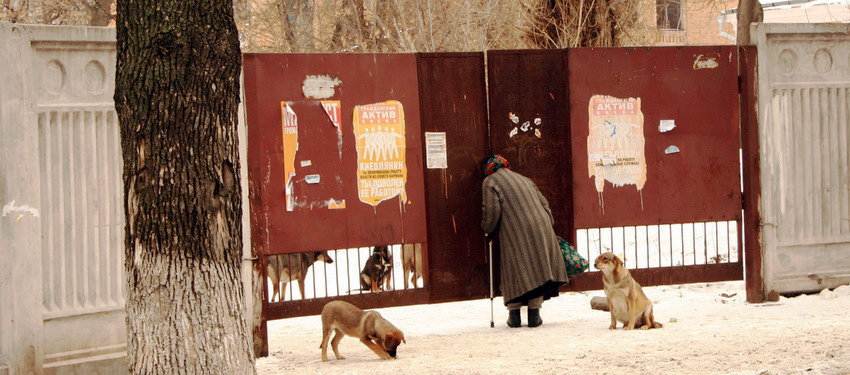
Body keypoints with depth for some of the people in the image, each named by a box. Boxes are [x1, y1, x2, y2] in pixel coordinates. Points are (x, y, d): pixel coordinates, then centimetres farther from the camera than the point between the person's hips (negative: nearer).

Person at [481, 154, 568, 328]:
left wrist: (488, 229, 11)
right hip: (540, 227, 5)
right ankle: (534, 314, 8)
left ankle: (514, 314, 6)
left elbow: (491, 210, -5)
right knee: (537, 268, 9)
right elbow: (543, 203, 22)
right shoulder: (524, 179, 24)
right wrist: (548, 226, 28)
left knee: (514, 271, 5)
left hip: (515, 234, -4)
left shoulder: (490, 182, 5)